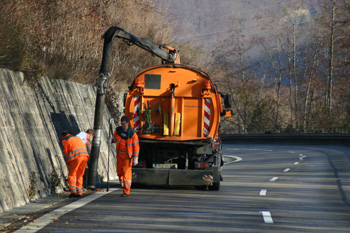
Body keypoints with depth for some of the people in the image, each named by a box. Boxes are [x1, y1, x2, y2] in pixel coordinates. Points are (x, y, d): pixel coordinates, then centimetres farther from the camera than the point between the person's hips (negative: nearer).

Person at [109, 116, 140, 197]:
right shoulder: (118, 130, -6)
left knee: (126, 172, -10)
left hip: (128, 155, -5)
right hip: (120, 154, 5)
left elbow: (136, 146, -13)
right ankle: (124, 186, 26)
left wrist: (136, 158, -16)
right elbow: (115, 138, 12)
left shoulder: (132, 133, -18)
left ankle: (126, 191, -7)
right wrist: (111, 141, -11)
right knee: (120, 171, 8)